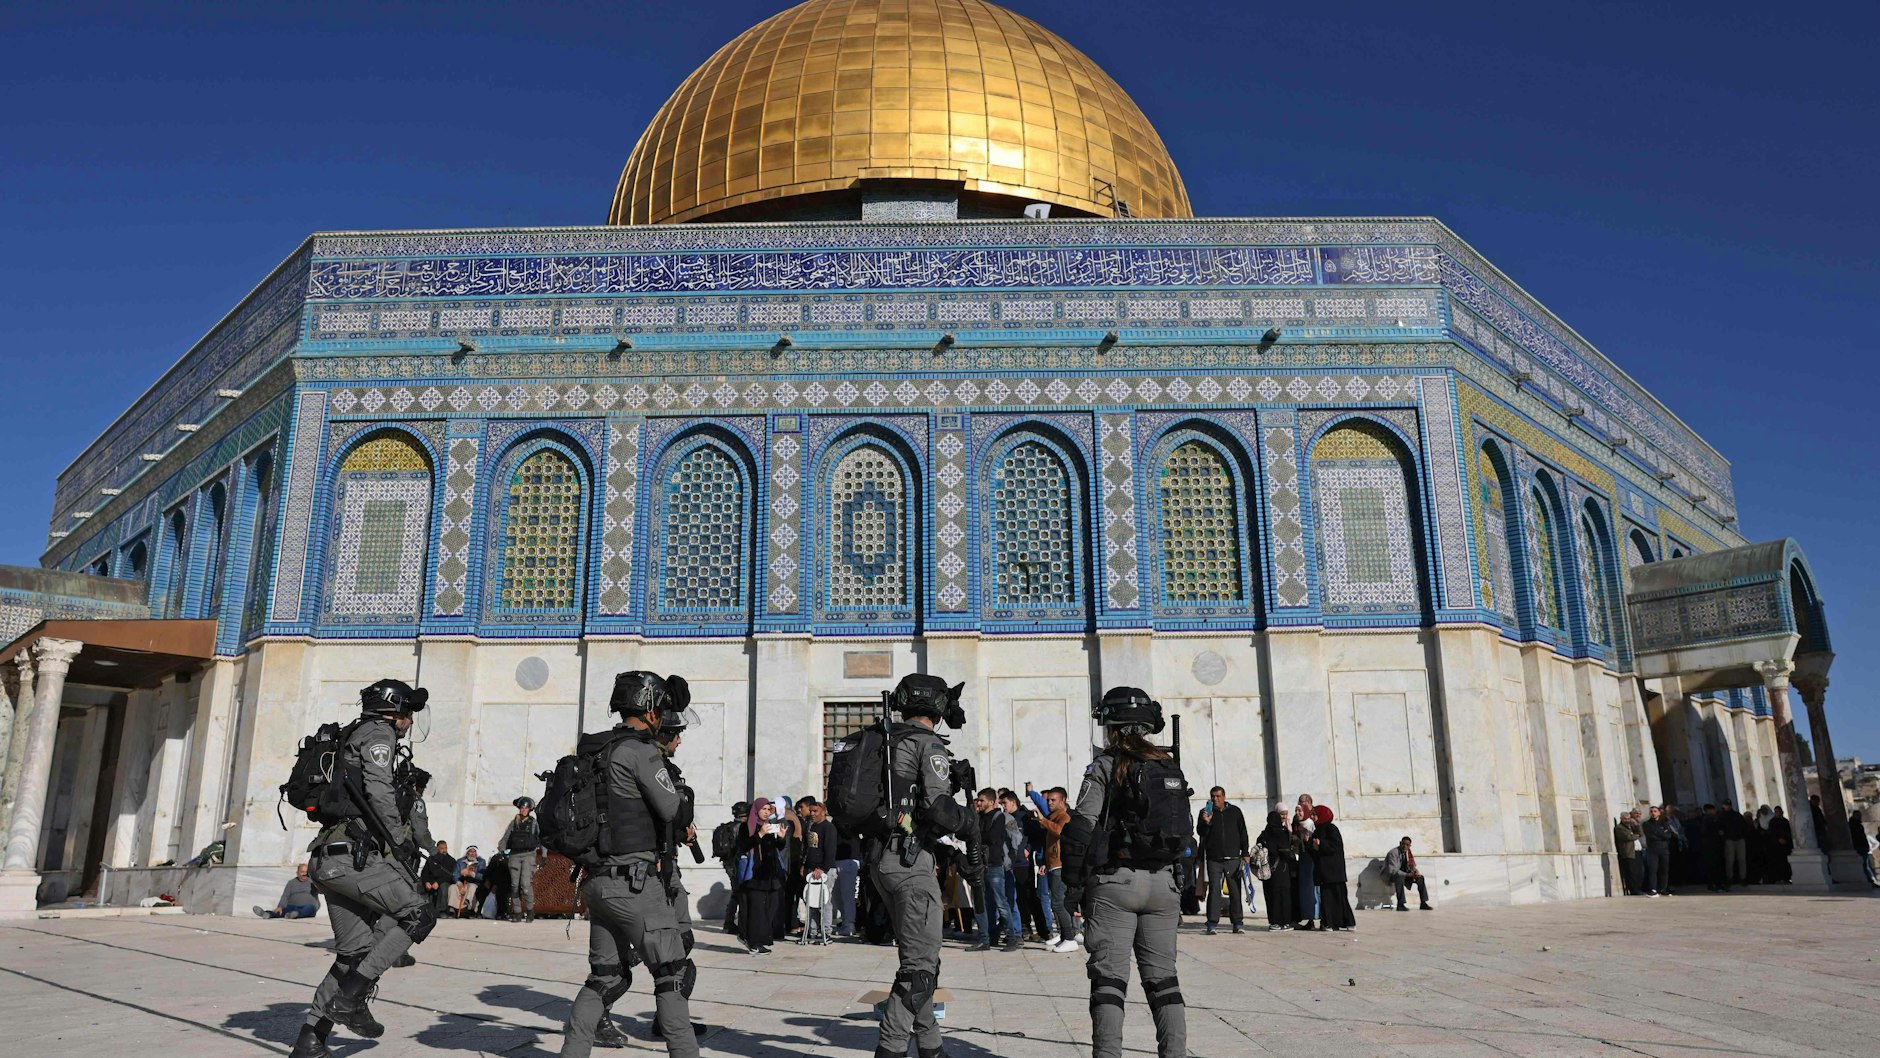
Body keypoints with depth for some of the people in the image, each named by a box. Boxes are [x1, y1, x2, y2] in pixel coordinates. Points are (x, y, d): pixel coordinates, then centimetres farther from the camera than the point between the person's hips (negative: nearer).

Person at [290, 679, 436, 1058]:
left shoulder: (350, 737, 27)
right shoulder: (378, 733, -2)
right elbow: (379, 792, -15)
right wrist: (400, 845, -9)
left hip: (328, 859, 10)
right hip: (351, 855, -10)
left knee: (354, 951, 12)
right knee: (418, 914, -8)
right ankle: (351, 996, -11)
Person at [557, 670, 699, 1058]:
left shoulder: (593, 750, 12)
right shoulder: (641, 751, -13)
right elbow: (675, 814, -14)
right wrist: (684, 795, 7)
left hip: (597, 879, 8)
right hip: (633, 880, -8)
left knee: (605, 976, 16)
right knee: (673, 972, -1)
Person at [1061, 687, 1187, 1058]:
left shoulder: (1105, 767, -6)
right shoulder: (1171, 770, 11)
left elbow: (1080, 829, -11)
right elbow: (1184, 834, 15)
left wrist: (1072, 883, -5)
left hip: (1114, 882, -5)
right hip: (1162, 884, 5)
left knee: (1109, 975, -1)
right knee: (1162, 975, 10)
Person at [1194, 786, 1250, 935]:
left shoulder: (1235, 811, 10)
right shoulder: (1205, 812, 6)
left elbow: (1243, 833, 13)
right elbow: (1201, 833, 1)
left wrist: (1245, 853, 8)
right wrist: (1206, 822, -18)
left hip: (1233, 859, 2)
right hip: (1214, 859, -1)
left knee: (1235, 891, 4)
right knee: (1214, 890, -8)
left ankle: (1237, 923, 11)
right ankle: (1212, 924, -7)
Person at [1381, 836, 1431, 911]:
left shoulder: (1408, 853, 1)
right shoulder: (1393, 853, -21)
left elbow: (1411, 866, 8)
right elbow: (1393, 870, -27)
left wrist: (1416, 872, -16)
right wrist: (1407, 875, -31)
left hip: (1403, 874, 7)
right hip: (1391, 875, -7)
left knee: (1420, 878, -8)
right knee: (1400, 877, -38)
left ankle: (1423, 903, -6)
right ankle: (1400, 905, -36)